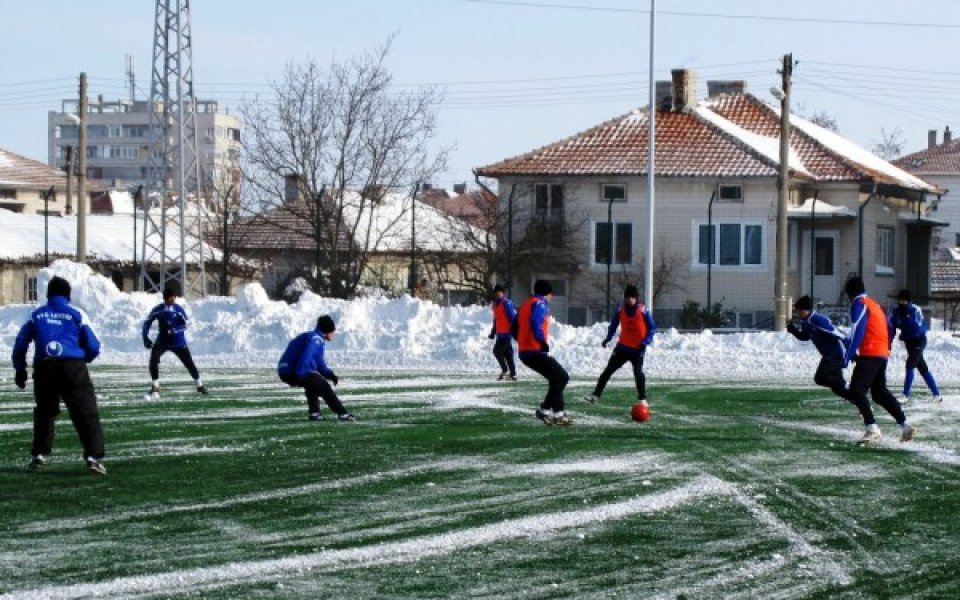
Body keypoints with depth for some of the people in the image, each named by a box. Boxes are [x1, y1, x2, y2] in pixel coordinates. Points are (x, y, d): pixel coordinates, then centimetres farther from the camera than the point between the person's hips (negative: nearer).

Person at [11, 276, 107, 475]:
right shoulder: (76, 314, 8)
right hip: (73, 366, -3)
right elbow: (93, 347, 8)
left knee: (44, 411, 21)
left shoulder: (37, 315, 15)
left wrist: (20, 369, 26)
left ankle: (39, 455, 20)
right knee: (86, 413, -3)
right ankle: (93, 456, -15)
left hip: (44, 367, 3)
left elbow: (20, 344, 15)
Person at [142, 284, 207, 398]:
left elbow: (185, 325, -14)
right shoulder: (158, 309, -8)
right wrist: (146, 338, -10)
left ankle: (199, 385, 32)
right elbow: (147, 323, -1)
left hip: (178, 342, 0)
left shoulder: (179, 309, -10)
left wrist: (174, 331, -31)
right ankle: (155, 388, -13)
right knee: (153, 360, -24)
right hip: (162, 341, 0)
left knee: (189, 363, 7)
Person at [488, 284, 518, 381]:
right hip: (500, 333, 8)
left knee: (497, 350, -14)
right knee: (507, 353, 8)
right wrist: (493, 332, 24)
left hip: (506, 332, -8)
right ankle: (513, 374, 11)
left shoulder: (507, 303, -11)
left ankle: (505, 370, -5)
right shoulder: (495, 304, 16)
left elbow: (513, 317, -16)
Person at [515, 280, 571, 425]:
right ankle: (545, 409, -8)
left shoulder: (526, 304, 21)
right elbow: (536, 324, -24)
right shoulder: (540, 304, -6)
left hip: (523, 352, 9)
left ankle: (558, 413, 10)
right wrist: (543, 342, -20)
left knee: (556, 378, 16)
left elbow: (515, 329, 20)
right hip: (536, 351, -9)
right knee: (562, 377, -4)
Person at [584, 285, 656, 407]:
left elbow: (652, 328, -8)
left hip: (638, 348, -3)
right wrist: (607, 339, -1)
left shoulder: (643, 311, -15)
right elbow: (613, 325, 9)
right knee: (608, 370, 3)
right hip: (622, 346, 3)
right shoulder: (620, 310, -6)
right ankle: (596, 395, 7)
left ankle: (642, 399, -9)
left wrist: (646, 341, -21)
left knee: (638, 372, -17)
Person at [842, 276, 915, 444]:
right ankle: (905, 426, 16)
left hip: (870, 355, -9)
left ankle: (872, 429, -21)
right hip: (882, 354, 9)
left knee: (856, 391, -11)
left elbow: (857, 332, -16)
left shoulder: (859, 304, -7)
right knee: (880, 392, 17)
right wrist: (848, 341, 32)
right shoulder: (873, 304, 21)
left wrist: (847, 356, -18)